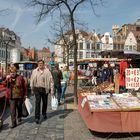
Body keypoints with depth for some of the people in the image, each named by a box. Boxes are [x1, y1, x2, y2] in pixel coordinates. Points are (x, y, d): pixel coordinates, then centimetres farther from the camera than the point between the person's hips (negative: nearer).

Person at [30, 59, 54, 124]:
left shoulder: (47, 71, -4)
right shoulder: (34, 71, 2)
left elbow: (51, 81, -5)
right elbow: (32, 81, 8)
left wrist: (52, 90, -10)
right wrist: (32, 90, 8)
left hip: (45, 89, 1)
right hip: (37, 88, 0)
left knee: (45, 102, 15)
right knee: (37, 103, -6)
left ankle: (44, 113, 39)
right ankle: (37, 117, -1)